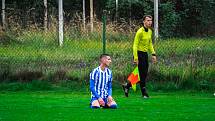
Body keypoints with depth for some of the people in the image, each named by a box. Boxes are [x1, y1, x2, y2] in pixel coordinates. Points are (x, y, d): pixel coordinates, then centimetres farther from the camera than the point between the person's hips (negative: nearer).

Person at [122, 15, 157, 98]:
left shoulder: (150, 31, 10)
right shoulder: (140, 32, -15)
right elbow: (135, 45, -17)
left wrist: (153, 54, 11)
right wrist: (135, 58, -21)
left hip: (145, 54, 9)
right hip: (139, 53, -8)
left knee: (144, 75, 9)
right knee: (142, 74, -6)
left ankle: (127, 86, 23)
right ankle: (144, 93, 2)